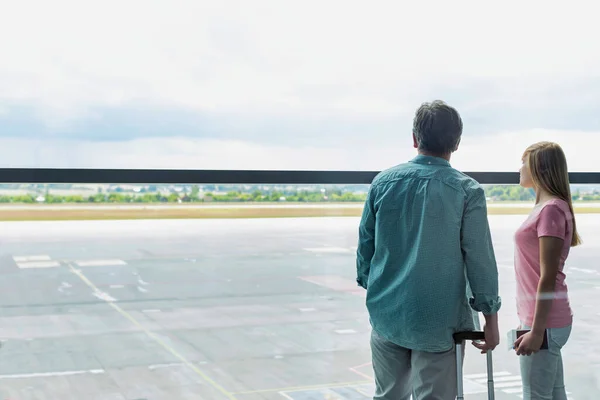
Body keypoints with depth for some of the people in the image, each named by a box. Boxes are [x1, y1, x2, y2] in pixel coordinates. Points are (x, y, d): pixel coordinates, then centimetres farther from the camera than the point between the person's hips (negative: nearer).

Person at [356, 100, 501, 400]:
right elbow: (480, 258, -9)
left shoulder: (383, 182, 0)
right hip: (438, 322, -3)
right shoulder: (467, 191, -9)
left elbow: (365, 244, 6)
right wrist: (491, 317, 0)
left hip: (386, 315, 4)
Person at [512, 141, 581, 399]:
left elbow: (548, 278, -19)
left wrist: (536, 331, -19)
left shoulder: (551, 209, -17)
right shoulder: (547, 207, 11)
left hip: (545, 322, -9)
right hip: (543, 319, 9)